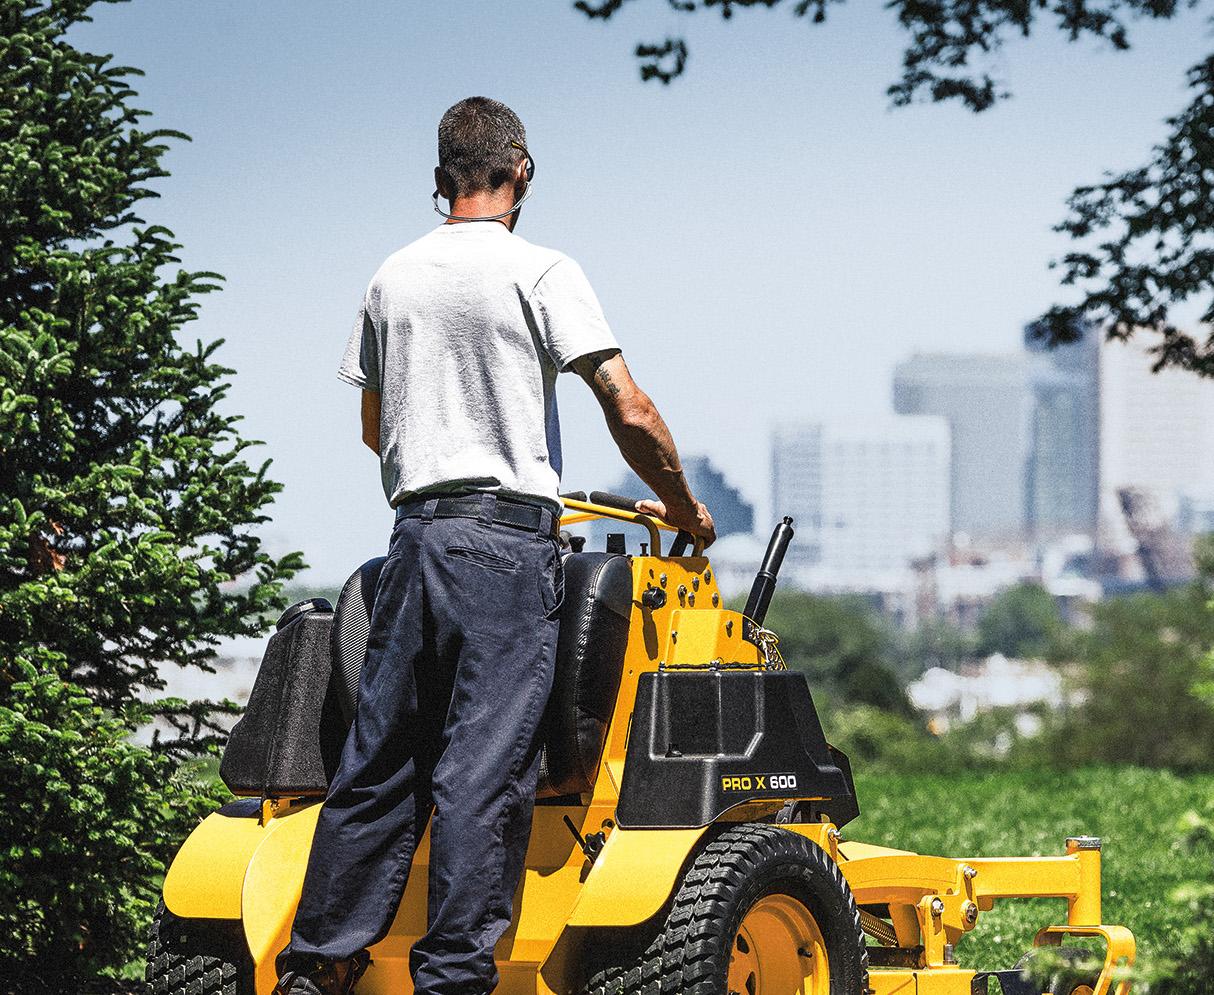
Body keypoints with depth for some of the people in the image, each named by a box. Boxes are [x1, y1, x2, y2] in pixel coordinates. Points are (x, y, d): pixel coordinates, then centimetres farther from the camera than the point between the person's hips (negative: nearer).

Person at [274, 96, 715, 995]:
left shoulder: (393, 280, 13)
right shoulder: (540, 272, -4)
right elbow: (630, 414, -9)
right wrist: (682, 507, 5)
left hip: (416, 531, 6)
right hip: (509, 539, -6)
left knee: (379, 758, 9)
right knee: (484, 767, -7)